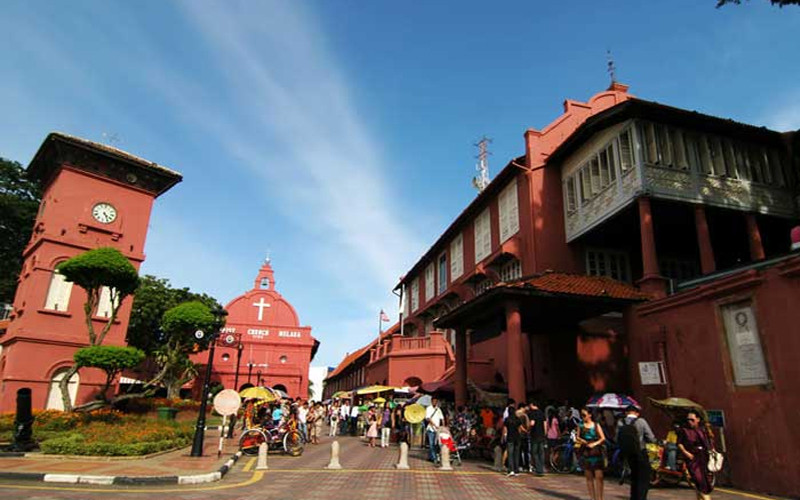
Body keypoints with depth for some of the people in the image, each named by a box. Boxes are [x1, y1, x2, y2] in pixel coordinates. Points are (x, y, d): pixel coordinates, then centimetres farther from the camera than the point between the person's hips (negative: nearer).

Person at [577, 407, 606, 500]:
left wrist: (594, 444, -16)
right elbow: (577, 438, 12)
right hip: (585, 453, 3)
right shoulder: (580, 426, 7)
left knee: (599, 477, -7)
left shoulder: (596, 425, 0)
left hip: (596, 453, -3)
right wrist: (579, 440, -11)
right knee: (589, 477, 7)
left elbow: (603, 438, -2)